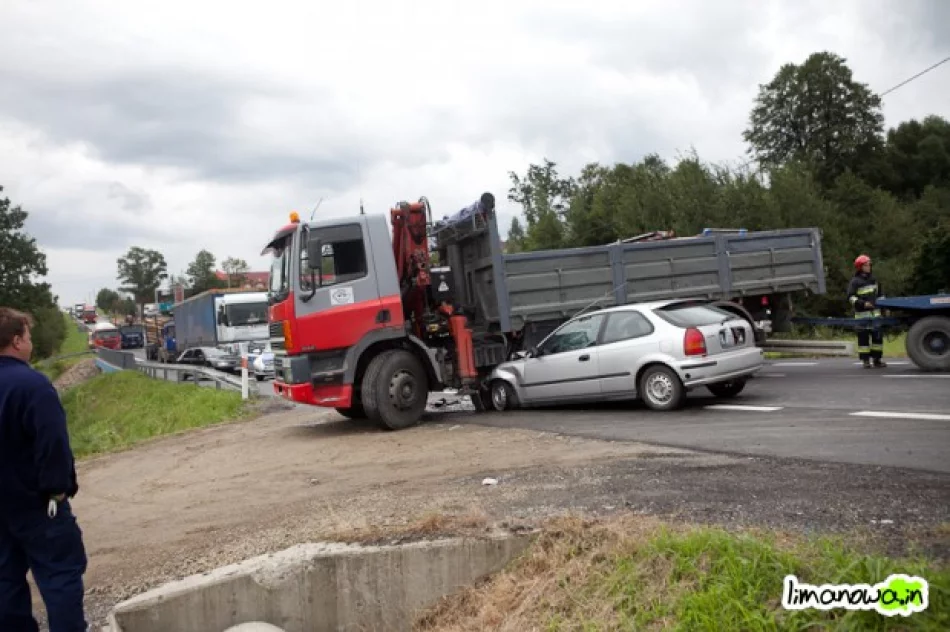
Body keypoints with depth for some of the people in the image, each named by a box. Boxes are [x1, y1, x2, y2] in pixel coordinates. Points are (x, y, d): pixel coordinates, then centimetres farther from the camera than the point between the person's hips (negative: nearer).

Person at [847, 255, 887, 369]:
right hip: (862, 313, -6)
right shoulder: (855, 281, -4)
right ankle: (865, 360, 2)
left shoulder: (873, 279, 15)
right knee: (863, 336, -4)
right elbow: (851, 297, -8)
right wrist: (863, 303, -19)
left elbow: (879, 294, 24)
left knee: (878, 335, 3)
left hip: (875, 312, 6)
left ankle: (877, 359, 11)